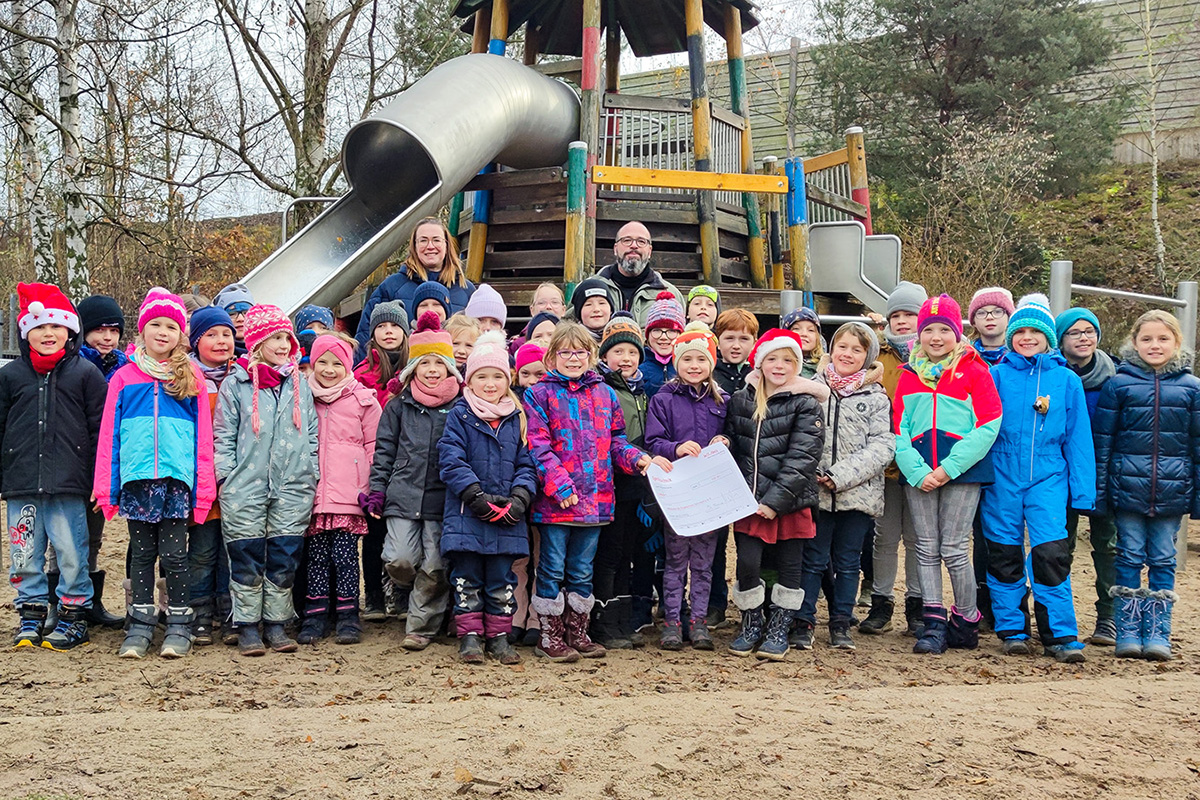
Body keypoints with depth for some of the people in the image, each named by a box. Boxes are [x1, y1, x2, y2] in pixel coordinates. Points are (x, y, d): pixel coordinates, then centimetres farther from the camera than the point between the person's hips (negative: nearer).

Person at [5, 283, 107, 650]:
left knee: (72, 554, 0)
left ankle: (73, 615, 12)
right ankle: (30, 614, 21)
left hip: (70, 484, -3)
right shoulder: (10, 375, 9)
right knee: (25, 554, 9)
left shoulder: (85, 372, 3)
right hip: (21, 484, 3)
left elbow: (100, 429, 3)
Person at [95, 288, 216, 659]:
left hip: (177, 478, -1)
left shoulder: (192, 376, 6)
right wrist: (106, 488, 2)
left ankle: (179, 628, 9)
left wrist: (204, 488, -2)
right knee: (141, 554, 8)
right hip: (136, 478, 1)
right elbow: (109, 434, 8)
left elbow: (203, 435, 5)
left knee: (173, 554, 0)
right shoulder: (124, 377, 9)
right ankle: (140, 627, 16)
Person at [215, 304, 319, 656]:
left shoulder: (299, 384, 12)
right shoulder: (236, 383, 1)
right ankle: (247, 627, 10)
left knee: (285, 558, 5)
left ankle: (276, 624, 15)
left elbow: (311, 432, 15)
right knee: (247, 558, 1)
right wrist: (227, 477, -5)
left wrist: (311, 473, 8)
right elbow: (223, 434, 1)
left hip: (292, 489, 3)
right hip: (245, 488, -3)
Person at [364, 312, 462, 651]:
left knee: (435, 567, -3)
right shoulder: (399, 405, 9)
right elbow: (384, 450, 12)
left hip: (443, 499, -1)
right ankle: (433, 599, 21)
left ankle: (421, 626, 13)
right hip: (403, 496, 1)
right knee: (399, 561, -8)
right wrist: (376, 489, 5)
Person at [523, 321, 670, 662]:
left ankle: (577, 633, 24)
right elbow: (538, 445, -9)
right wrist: (560, 484, -19)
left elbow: (615, 441, 17)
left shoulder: (604, 393, 13)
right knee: (553, 569, 3)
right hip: (555, 500, -4)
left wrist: (638, 458, -3)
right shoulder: (539, 394, -1)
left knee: (582, 571, 13)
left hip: (595, 498, 4)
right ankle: (550, 637, 14)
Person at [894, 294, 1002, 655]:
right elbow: (899, 428, 7)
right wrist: (917, 471, -8)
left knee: (953, 549, -3)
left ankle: (966, 621, 14)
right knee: (926, 549, 4)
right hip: (919, 473, 4)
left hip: (961, 472, -4)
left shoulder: (974, 372, 1)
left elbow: (987, 426, -7)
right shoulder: (909, 375, 12)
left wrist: (949, 467, -13)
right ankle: (934, 623, 10)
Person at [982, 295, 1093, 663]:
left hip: (1048, 478, 0)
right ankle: (1012, 629, 19)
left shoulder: (1067, 380, 7)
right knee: (1004, 555, 6)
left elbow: (1078, 438, 8)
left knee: (1052, 555, -9)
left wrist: (1082, 491, 5)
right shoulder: (996, 375, 4)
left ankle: (1061, 635, 1)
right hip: (1001, 477, 0)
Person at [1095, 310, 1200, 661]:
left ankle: (1157, 633, 12)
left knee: (1163, 561, 6)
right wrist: (1098, 490, -1)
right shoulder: (1119, 384, 1)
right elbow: (1102, 440, 3)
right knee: (1130, 558, 4)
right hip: (1127, 487, -1)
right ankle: (1128, 632, 9)